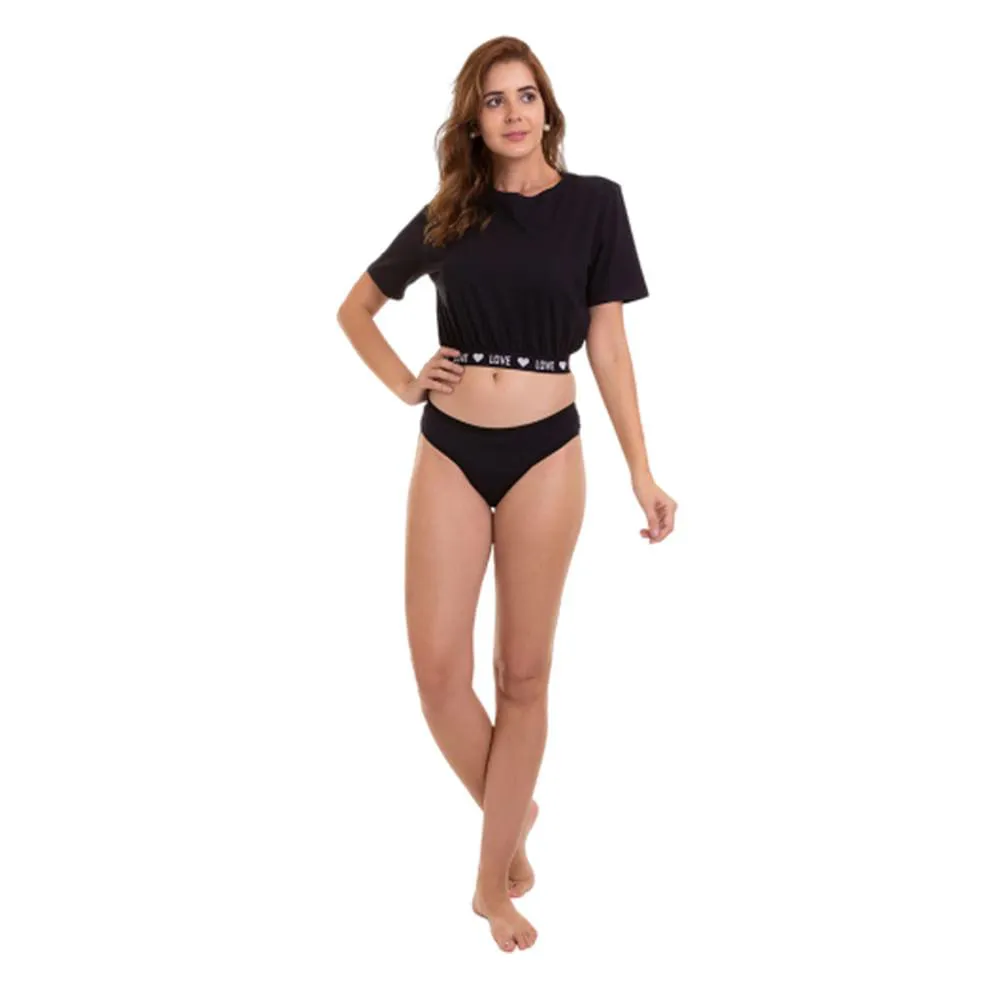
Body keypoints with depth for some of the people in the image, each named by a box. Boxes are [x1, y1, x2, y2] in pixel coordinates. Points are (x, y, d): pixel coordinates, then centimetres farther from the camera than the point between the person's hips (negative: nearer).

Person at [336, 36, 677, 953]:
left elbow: (608, 344, 0)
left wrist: (642, 472, -4)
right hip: (449, 453, 2)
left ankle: (496, 877, 18)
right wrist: (401, 382, 2)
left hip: (544, 455, -2)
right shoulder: (446, 216, 6)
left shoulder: (593, 203, 0)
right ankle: (513, 817, 25)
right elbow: (356, 308, 19)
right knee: (439, 671, -2)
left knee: (523, 675, 4)